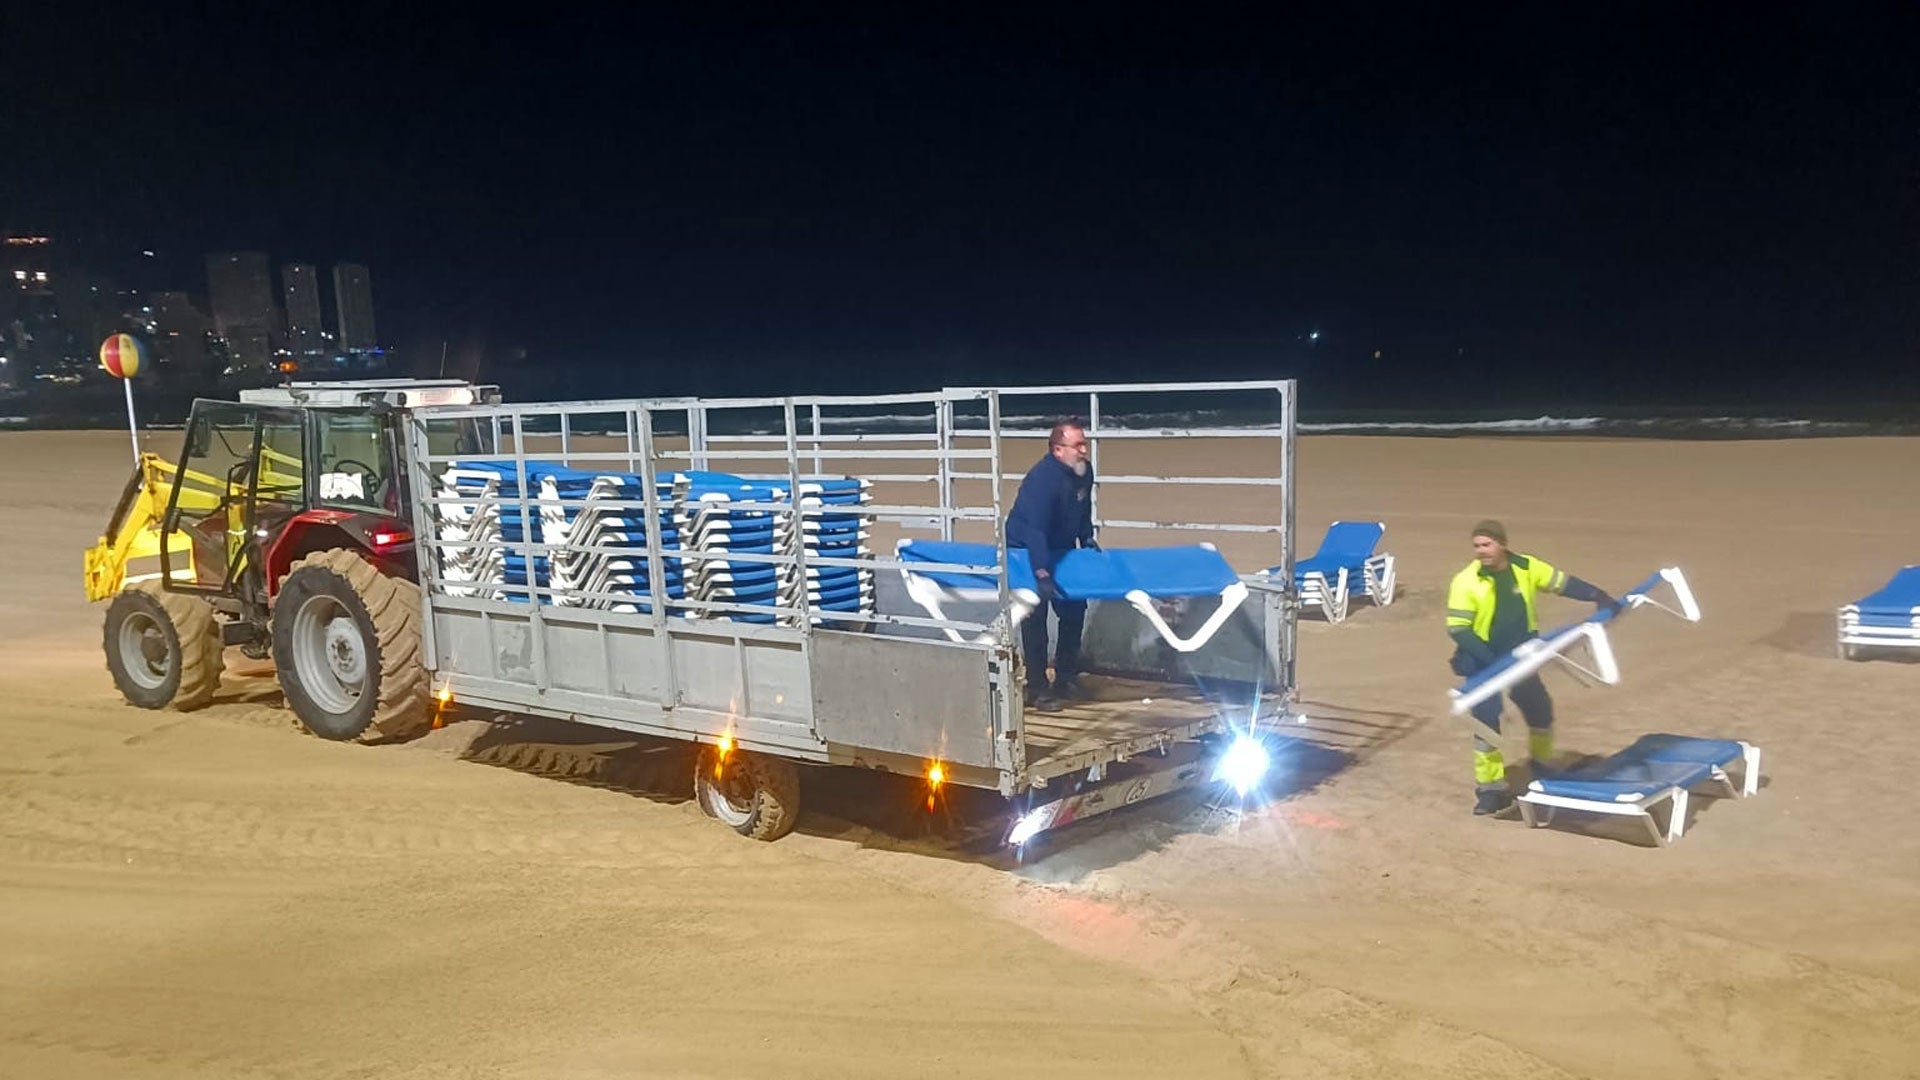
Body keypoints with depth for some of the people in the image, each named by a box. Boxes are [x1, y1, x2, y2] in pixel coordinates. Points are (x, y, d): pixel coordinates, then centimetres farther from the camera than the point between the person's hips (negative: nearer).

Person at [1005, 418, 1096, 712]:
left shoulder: (1084, 471, -7)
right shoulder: (1043, 477, -33)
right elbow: (1035, 529, -40)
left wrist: (1088, 541, 5)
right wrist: (1042, 573, -46)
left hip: (1060, 550, 8)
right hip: (1025, 551, -8)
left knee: (1074, 610, 10)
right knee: (1035, 619, -8)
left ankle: (1066, 678, 22)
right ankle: (1038, 690, -2)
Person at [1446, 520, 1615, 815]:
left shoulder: (1526, 567, -8)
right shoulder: (1466, 582, -19)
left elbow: (1563, 583, 4)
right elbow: (1457, 629, -20)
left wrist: (1599, 597, -8)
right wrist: (1490, 659, -29)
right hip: (1482, 663, -5)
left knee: (1541, 709, 17)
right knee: (1487, 720, -13)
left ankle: (1543, 767, 44)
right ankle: (1490, 788, -1)